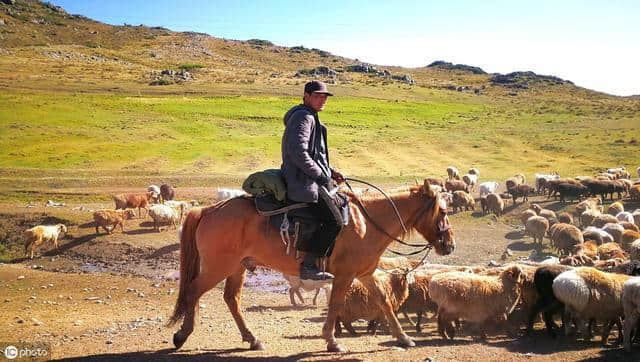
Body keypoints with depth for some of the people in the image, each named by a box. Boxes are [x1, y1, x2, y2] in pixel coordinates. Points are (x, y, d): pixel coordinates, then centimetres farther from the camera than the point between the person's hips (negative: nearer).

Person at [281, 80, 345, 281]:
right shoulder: (304, 117, -13)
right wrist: (321, 175, -17)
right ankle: (308, 266, -14)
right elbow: (299, 153, -25)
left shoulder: (311, 118, 22)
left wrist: (330, 171, 15)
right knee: (333, 221, -17)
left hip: (305, 180, 11)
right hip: (303, 183, -11)